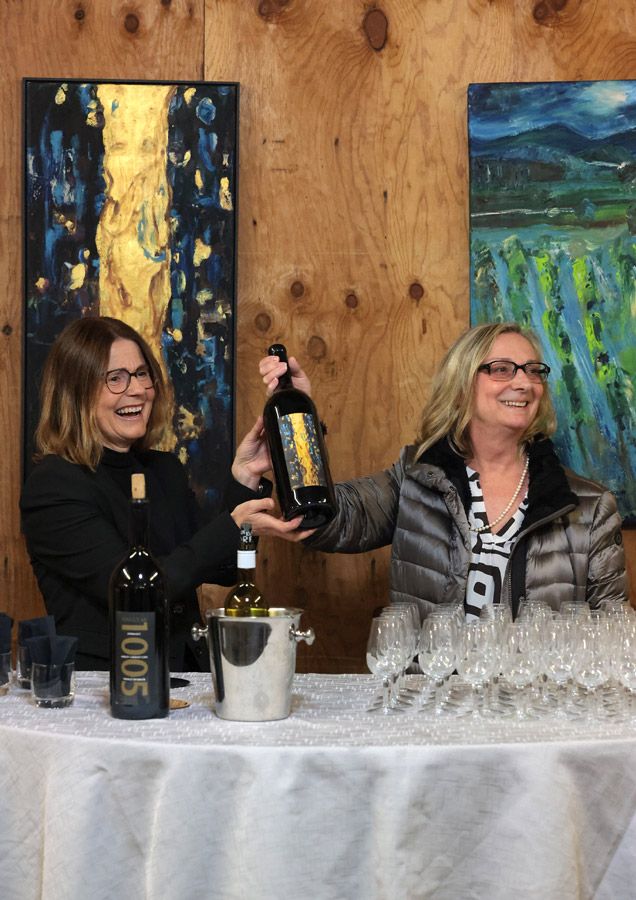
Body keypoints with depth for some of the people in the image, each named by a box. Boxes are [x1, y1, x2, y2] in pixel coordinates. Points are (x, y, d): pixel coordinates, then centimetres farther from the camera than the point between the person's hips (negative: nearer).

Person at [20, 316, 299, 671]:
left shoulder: (166, 469, 14)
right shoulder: (52, 485, -8)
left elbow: (223, 571, 9)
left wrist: (244, 479, -1)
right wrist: (231, 527, -22)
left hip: (188, 672, 6)